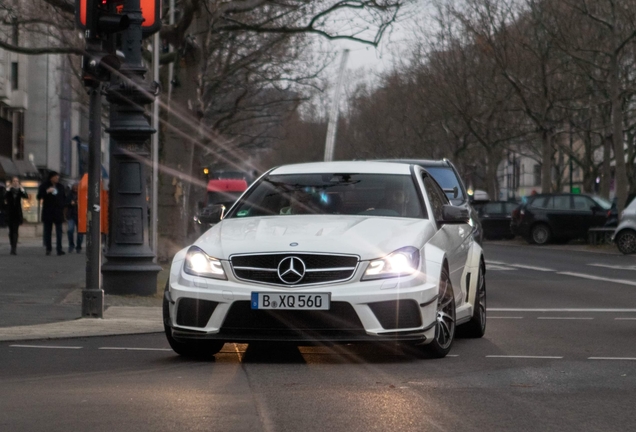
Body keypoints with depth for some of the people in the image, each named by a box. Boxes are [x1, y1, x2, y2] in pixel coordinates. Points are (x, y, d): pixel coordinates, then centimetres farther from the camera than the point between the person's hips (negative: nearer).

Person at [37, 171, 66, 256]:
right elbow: (39, 196, -4)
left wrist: (62, 205, 4)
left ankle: (59, 249, -6)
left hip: (58, 211, 2)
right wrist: (47, 192, -18)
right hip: (48, 211, -2)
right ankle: (48, 248, 7)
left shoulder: (60, 187, 13)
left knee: (59, 231, -3)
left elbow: (64, 198, 21)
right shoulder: (44, 186, 3)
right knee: (48, 231, 1)